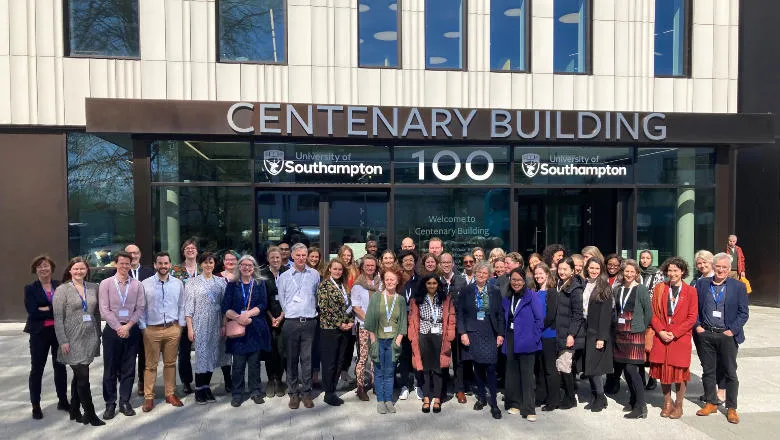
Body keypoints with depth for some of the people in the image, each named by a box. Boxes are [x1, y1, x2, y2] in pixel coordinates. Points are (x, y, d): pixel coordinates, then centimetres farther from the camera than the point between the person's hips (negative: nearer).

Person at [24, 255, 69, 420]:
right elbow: (33, 312, -13)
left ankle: (63, 401, 24)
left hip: (59, 332, 2)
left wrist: (46, 309, -15)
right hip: (39, 333, -2)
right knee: (37, 369, 6)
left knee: (60, 367, 11)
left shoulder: (60, 286, 4)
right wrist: (56, 311, -15)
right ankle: (36, 406, 18)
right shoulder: (30, 289, -1)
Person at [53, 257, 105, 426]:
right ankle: (90, 414, 7)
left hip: (90, 339, 4)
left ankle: (75, 411, 28)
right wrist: (63, 341, -12)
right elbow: (58, 318, -8)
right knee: (83, 377, -3)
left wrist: (98, 336, 10)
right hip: (73, 340, -4)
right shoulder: (62, 290, -6)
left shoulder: (93, 288, 6)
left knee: (79, 377, 15)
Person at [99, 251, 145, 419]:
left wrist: (128, 326, -11)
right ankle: (110, 404, 15)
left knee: (128, 369, 7)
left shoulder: (137, 285, 3)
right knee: (110, 369, 5)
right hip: (112, 330, -1)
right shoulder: (106, 283, 0)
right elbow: (104, 310, -5)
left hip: (131, 330, 1)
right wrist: (118, 327, -11)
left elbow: (140, 308, 0)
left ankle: (124, 402, 17)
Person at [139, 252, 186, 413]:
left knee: (170, 363, 11)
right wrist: (143, 327, -2)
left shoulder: (178, 283, 3)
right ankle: (148, 397, 16)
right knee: (151, 365, 6)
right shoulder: (145, 284, -3)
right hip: (152, 329, -2)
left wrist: (180, 325, 4)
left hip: (173, 329, 2)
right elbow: (141, 308, 1)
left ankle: (170, 394, 22)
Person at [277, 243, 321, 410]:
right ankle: (293, 393, 15)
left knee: (307, 358, 2)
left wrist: (312, 312, 9)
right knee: (292, 359, 6)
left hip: (309, 322, 0)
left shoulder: (314, 275, 7)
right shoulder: (284, 277, 6)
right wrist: (289, 313, 7)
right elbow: (281, 300, 10)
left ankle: (307, 392, 12)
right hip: (291, 322, 0)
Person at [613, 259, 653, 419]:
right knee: (625, 368, 10)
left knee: (631, 368, -11)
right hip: (620, 332, 6)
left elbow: (648, 312, -3)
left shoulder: (641, 289, -5)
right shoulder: (617, 289, 10)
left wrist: (641, 328, 0)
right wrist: (618, 325, 9)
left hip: (635, 334, -6)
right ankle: (633, 400, 26)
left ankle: (641, 407, -4)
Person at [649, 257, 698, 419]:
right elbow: (653, 313, 5)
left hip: (681, 337, -2)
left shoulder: (690, 291, -1)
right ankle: (667, 403, 23)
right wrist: (660, 331, -8)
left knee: (680, 371, 4)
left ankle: (679, 404, 21)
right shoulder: (659, 288, 6)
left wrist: (674, 333, -11)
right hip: (661, 337, 2)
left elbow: (692, 317, -4)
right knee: (663, 370, 7)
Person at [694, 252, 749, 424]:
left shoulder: (738, 287, 0)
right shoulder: (702, 284, 5)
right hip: (706, 335, 2)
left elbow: (743, 313, -1)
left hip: (727, 335, -2)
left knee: (730, 373, 6)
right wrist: (697, 326, -2)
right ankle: (710, 403, 24)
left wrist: (732, 330, -10)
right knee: (708, 371, 11)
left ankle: (731, 408, 19)